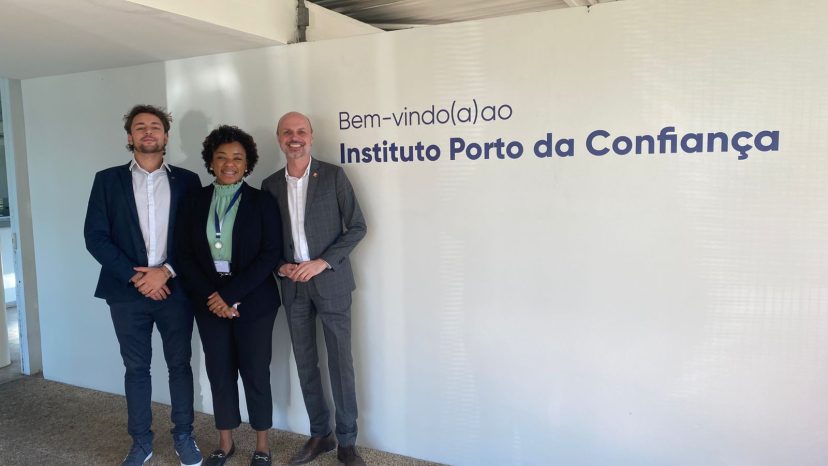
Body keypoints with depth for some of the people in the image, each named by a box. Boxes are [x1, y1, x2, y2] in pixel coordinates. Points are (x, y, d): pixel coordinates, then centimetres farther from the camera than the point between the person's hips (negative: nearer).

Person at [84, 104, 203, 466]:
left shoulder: (187, 180, 4)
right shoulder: (108, 180, 5)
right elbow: (95, 236, -2)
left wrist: (166, 271, -12)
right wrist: (134, 276, -11)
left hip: (175, 289, 0)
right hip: (127, 291, 0)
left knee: (180, 364, 9)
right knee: (136, 368, 10)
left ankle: (184, 436, 24)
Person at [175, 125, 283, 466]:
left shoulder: (262, 202, -4)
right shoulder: (193, 203, 4)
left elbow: (270, 255, -10)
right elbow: (184, 255, 2)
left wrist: (231, 294, -17)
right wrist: (211, 296, -11)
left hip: (253, 303, -2)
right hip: (209, 303, 3)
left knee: (255, 373, 5)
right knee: (219, 373, 10)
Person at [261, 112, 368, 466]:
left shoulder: (333, 175, -3)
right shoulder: (271, 184, 7)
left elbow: (357, 227, -5)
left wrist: (323, 262, -14)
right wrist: (280, 266, -6)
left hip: (330, 282, -3)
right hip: (292, 285, 4)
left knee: (340, 364, 1)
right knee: (305, 364, 11)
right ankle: (320, 434, 26)